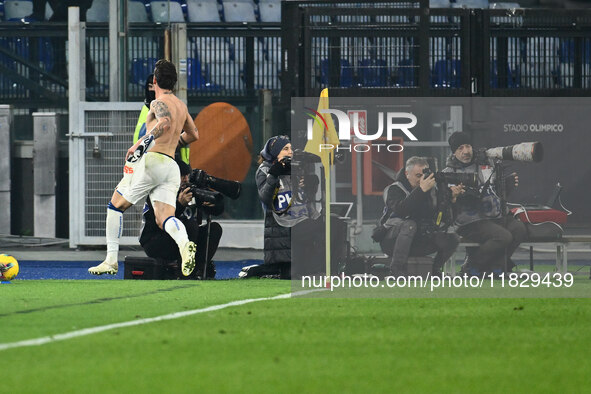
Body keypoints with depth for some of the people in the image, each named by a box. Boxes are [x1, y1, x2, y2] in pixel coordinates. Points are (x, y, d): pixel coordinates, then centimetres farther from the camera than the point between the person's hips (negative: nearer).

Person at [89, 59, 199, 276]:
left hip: (152, 160, -7)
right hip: (172, 166, 7)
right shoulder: (181, 106, 21)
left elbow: (165, 122, -25)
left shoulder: (159, 102, -3)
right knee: (164, 218, -4)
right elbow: (193, 134, 34)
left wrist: (141, 143, -25)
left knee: (116, 206, 10)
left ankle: (111, 261, 9)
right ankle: (184, 244, -38)